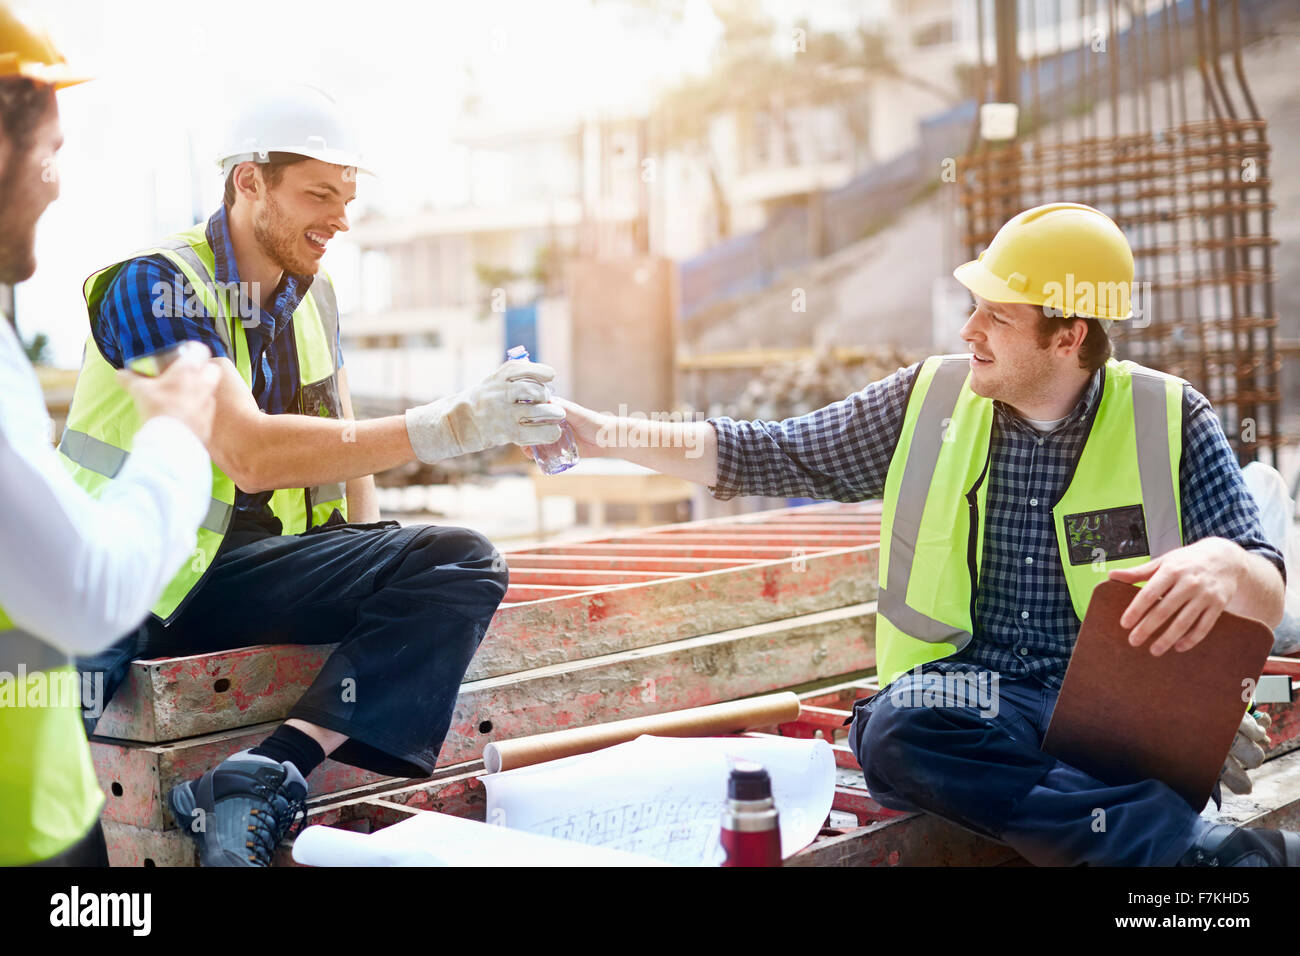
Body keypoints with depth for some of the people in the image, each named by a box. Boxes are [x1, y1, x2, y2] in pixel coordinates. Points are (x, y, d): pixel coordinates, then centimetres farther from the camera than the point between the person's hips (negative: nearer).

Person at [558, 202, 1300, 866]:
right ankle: (1205, 849, -33)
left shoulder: (1170, 420, 3)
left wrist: (1223, 564, -26)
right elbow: (769, 456, 13)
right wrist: (604, 433, 7)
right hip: (971, 694, 4)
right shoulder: (929, 400, 8)